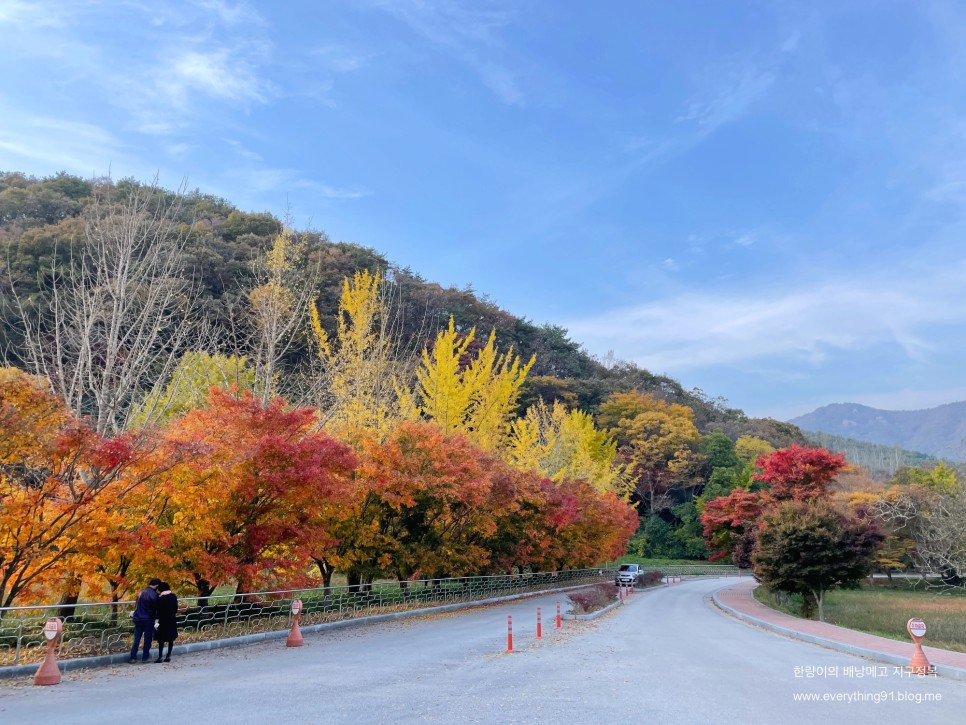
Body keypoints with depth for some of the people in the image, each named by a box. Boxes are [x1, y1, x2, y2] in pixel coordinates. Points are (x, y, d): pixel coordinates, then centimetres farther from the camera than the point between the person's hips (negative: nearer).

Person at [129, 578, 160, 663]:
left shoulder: (141, 592, 9)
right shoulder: (153, 594, -14)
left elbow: (136, 605, 16)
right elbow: (155, 607, -8)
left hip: (138, 619, 6)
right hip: (148, 620, -6)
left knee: (137, 639, 8)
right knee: (147, 639, 4)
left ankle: (133, 657, 5)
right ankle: (145, 657, 6)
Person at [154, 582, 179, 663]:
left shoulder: (160, 598, -12)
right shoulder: (174, 596, 2)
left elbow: (159, 610, -12)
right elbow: (176, 608, 8)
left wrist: (157, 620, -7)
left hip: (163, 620, -5)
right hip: (173, 620, 5)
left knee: (161, 639, 2)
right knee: (171, 639, 10)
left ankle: (160, 657, 1)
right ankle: (168, 656, 11)